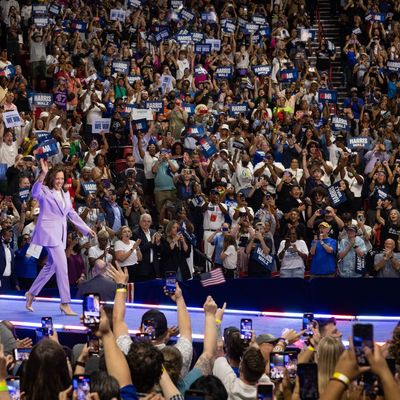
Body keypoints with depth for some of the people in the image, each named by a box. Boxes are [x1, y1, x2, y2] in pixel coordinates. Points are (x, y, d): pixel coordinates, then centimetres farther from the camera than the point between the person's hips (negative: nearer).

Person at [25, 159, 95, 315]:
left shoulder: (65, 195, 18)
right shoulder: (44, 191, -4)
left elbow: (72, 214, 24)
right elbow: (35, 192, -28)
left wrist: (87, 229, 22)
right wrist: (43, 173, -40)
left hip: (60, 233, 8)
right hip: (49, 231, -8)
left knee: (51, 266, 14)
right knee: (62, 266, -14)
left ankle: (31, 294, 29)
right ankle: (65, 303, -11)